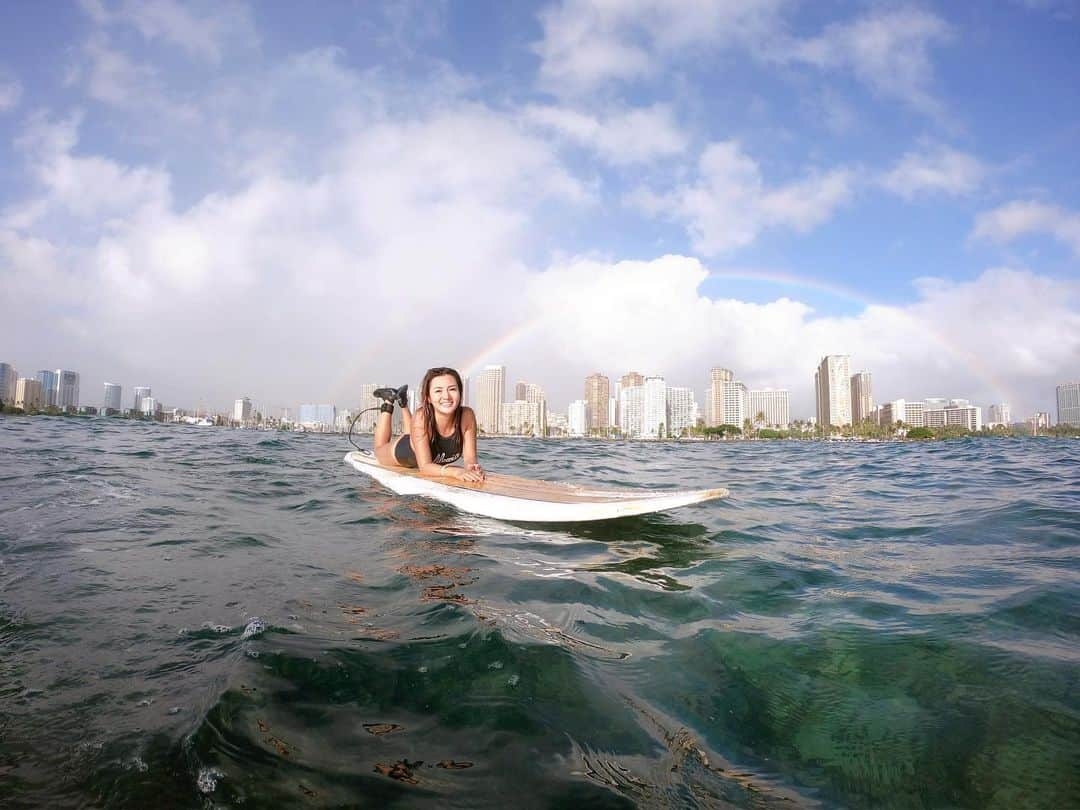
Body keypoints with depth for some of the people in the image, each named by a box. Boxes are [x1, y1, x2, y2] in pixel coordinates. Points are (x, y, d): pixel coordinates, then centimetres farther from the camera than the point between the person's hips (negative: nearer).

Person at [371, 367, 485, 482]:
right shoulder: (421, 418, -43)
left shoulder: (467, 415, -37)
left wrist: (471, 466, -57)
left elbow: (470, 458, -33)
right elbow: (424, 465, -44)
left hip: (437, 460, 3)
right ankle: (388, 401, 39)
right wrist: (455, 471, -61)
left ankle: (403, 402, 50)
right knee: (380, 449, 32)